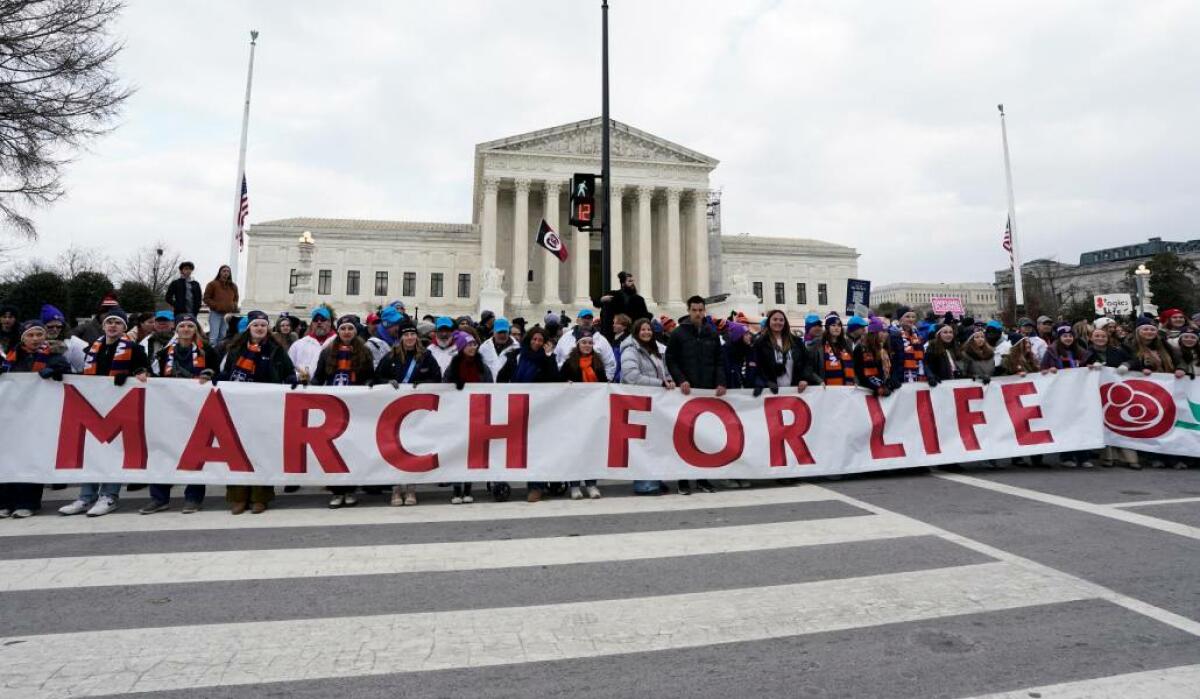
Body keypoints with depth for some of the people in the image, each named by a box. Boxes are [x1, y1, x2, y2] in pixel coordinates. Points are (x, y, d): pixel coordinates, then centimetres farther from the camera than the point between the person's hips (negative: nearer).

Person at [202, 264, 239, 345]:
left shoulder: (233, 286, 13)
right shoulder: (212, 284, 0)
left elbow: (236, 298, 25)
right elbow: (206, 298, 0)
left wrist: (234, 306, 5)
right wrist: (215, 306, -13)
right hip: (215, 313, -4)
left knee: (223, 336, 8)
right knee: (213, 336, -9)